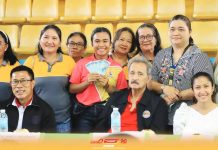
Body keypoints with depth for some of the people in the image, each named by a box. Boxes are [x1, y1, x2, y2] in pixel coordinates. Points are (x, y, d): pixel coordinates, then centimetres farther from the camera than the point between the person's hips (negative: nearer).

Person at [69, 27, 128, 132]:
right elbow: (72, 89, 5)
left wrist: (107, 86, -10)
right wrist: (87, 82, -10)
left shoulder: (117, 67, 4)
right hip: (85, 112, 0)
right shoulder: (82, 63, 4)